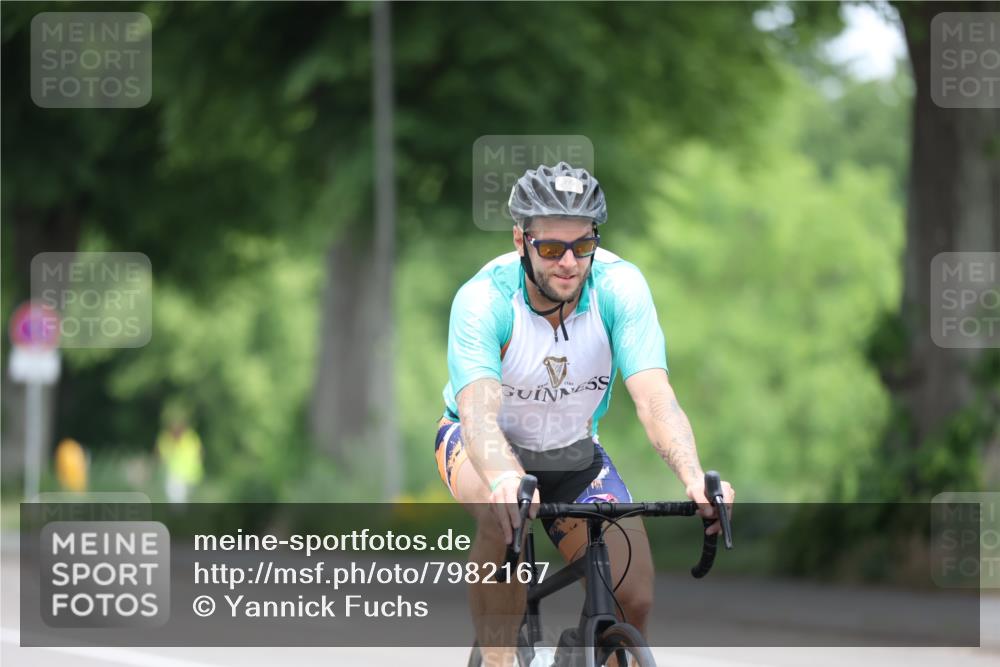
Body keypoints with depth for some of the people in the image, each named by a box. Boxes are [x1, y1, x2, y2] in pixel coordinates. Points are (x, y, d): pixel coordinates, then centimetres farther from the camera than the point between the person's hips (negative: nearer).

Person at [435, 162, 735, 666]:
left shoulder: (620, 287, -25)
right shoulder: (484, 299, -30)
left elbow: (654, 399, -34)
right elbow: (478, 413, -43)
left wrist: (695, 479, -53)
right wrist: (506, 482, -65)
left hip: (573, 454, 3)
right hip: (487, 444, -3)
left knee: (633, 599, -13)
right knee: (501, 508, -38)